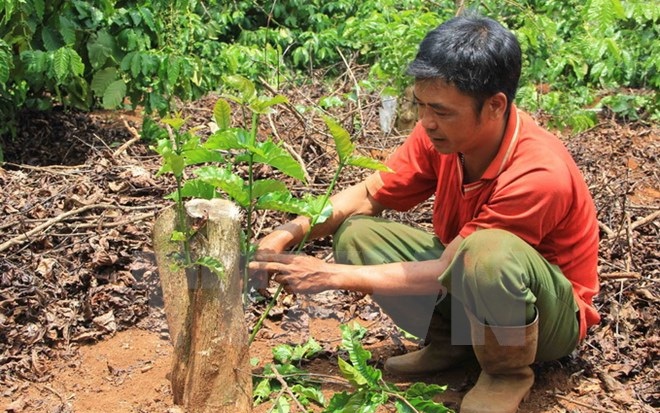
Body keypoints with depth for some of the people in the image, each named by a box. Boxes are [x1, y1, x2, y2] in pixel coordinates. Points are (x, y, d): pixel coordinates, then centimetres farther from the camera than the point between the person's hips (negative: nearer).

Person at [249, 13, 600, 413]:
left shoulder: (538, 174, -33)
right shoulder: (443, 133, -15)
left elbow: (447, 272, -28)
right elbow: (368, 195, -5)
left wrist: (333, 275, -26)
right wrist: (288, 234, -21)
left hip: (552, 315, -6)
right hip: (468, 277, 6)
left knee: (489, 251, -41)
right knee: (357, 235, -11)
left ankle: (509, 373, -11)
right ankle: (448, 342, 3)